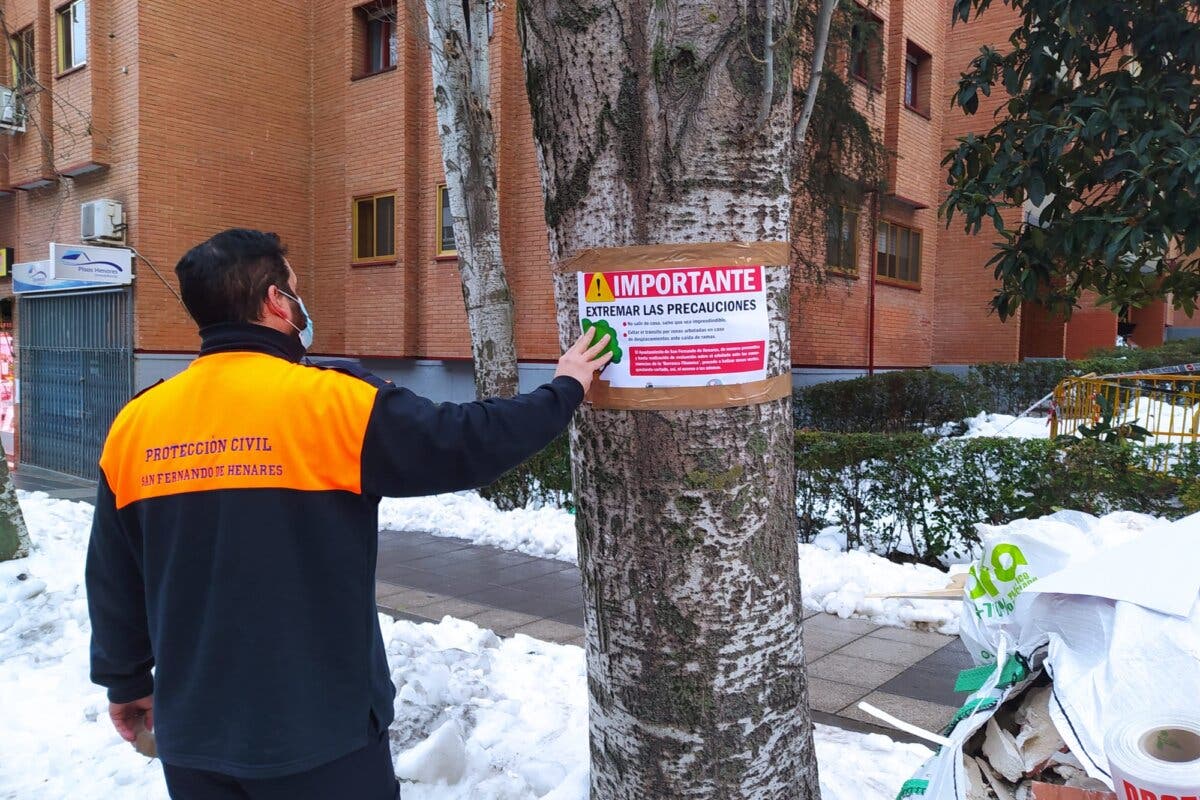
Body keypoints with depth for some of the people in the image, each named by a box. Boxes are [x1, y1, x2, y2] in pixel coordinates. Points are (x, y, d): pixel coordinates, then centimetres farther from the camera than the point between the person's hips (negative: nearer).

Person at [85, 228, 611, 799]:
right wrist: (564, 390, 2)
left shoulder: (135, 422, -1)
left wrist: (125, 681, 23)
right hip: (318, 736, -5)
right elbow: (468, 442, -15)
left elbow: (111, 579, 7)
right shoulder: (329, 402, -18)